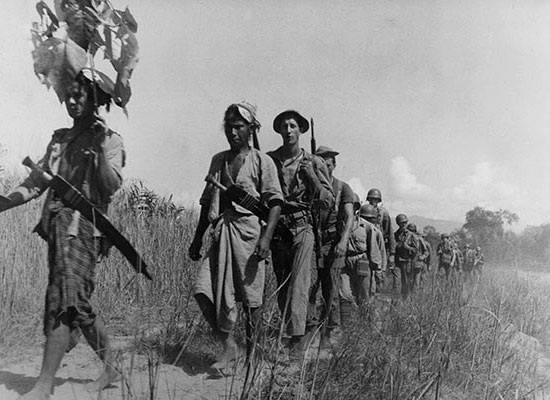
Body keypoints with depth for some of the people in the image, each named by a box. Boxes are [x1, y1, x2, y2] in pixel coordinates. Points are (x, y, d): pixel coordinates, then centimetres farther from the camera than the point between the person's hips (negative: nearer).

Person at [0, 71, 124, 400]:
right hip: (57, 224, 7)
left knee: (64, 302, -13)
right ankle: (110, 368, 26)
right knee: (78, 304, 11)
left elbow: (111, 187, -13)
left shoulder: (110, 140, 0)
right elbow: (36, 183, 18)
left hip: (84, 227, -7)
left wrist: (101, 145, -20)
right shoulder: (60, 139, 19)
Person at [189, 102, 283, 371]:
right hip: (220, 232, 4)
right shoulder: (218, 160, 17)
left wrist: (266, 237, -17)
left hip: (249, 230, -4)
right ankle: (229, 345, 8)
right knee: (204, 290, -8)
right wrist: (197, 238, 18)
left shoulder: (262, 161, 2)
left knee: (250, 296, 2)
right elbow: (207, 202, 21)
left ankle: (252, 351, 20)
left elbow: (275, 202, -4)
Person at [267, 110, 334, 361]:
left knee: (299, 283, -17)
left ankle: (296, 337, -19)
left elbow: (328, 203, 2)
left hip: (303, 229, -2)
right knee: (282, 286, 6)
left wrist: (312, 178, -12)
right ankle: (291, 333, 19)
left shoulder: (314, 163, 5)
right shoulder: (268, 160, 8)